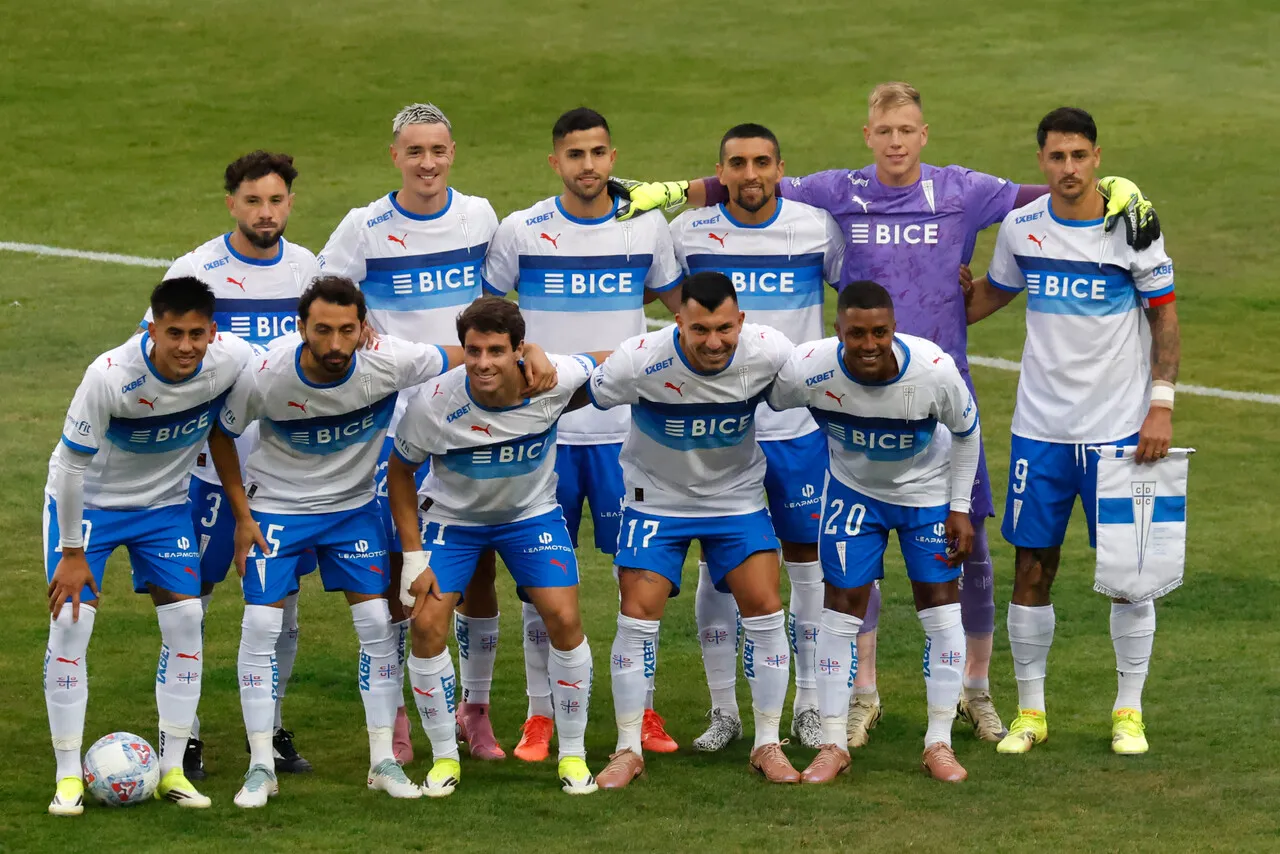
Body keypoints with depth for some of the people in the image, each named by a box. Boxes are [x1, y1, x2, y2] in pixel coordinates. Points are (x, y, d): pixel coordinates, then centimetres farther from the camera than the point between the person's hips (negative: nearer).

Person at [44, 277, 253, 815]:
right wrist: (72, 553, -16)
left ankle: (171, 770, 5)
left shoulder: (233, 359, -24)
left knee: (185, 619, -5)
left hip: (165, 502, 4)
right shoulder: (110, 376, -34)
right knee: (70, 620, -13)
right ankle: (69, 776, -3)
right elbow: (72, 463, -23)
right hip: (87, 499, -4)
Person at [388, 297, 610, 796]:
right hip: (453, 516, 0)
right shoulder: (435, 404, -29)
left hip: (532, 512, 0)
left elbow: (606, 365, -5)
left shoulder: (555, 380, -28)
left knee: (564, 619, -12)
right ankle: (444, 757, 4)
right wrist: (413, 556, -11)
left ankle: (572, 755, 5)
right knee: (427, 624, -13)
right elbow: (400, 470, -11)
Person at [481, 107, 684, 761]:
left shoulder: (648, 227, 4)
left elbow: (685, 306, 17)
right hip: (543, 427, -1)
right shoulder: (520, 232, 0)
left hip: (628, 428, 1)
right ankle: (541, 713, 10)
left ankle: (642, 706, 13)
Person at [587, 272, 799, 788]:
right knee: (638, 616, -8)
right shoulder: (641, 360, -30)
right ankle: (628, 750, 6)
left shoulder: (769, 353, -24)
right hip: (656, 496, -1)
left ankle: (767, 746, 7)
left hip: (737, 494, 1)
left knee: (764, 609, -7)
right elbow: (582, 396, -10)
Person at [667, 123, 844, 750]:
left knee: (806, 559, 4)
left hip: (799, 423, 0)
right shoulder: (688, 231, -2)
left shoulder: (816, 227, -3)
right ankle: (723, 710, 13)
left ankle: (809, 705, 15)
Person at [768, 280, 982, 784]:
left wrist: (960, 508, -8)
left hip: (927, 490, 0)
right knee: (843, 605, -2)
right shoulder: (809, 371, -33)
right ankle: (833, 745, 7)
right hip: (853, 490, 0)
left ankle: (939, 744, 8)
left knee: (940, 604, -2)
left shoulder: (935, 371, -33)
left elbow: (966, 432, -11)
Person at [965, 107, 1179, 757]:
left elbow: (1165, 320, 0)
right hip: (1039, 429, 2)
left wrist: (1162, 405, -8)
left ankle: (1129, 710, 12)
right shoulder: (1021, 227, 2)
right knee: (1032, 569, 2)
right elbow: (992, 293, 21)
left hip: (1119, 429, -2)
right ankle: (1030, 710, 14)